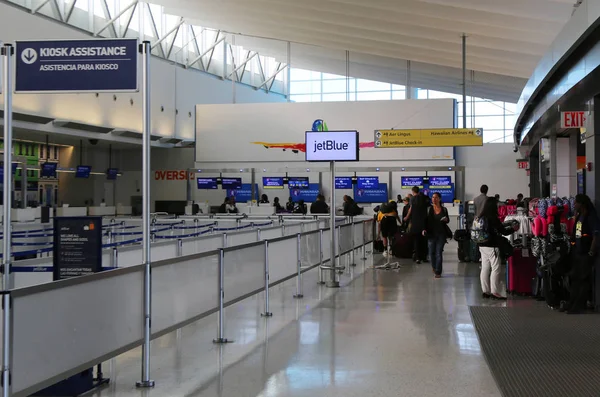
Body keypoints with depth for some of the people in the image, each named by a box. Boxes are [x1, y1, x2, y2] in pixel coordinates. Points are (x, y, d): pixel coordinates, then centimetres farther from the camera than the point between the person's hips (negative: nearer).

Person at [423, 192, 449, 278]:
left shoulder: (444, 209, 4)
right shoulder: (428, 209, 3)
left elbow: (448, 220, 15)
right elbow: (425, 220, 2)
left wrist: (446, 219, -8)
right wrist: (424, 229, -11)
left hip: (441, 234, 0)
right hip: (431, 234, 1)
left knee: (439, 253, -3)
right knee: (431, 252, 2)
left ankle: (438, 272, 2)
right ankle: (434, 267, 29)